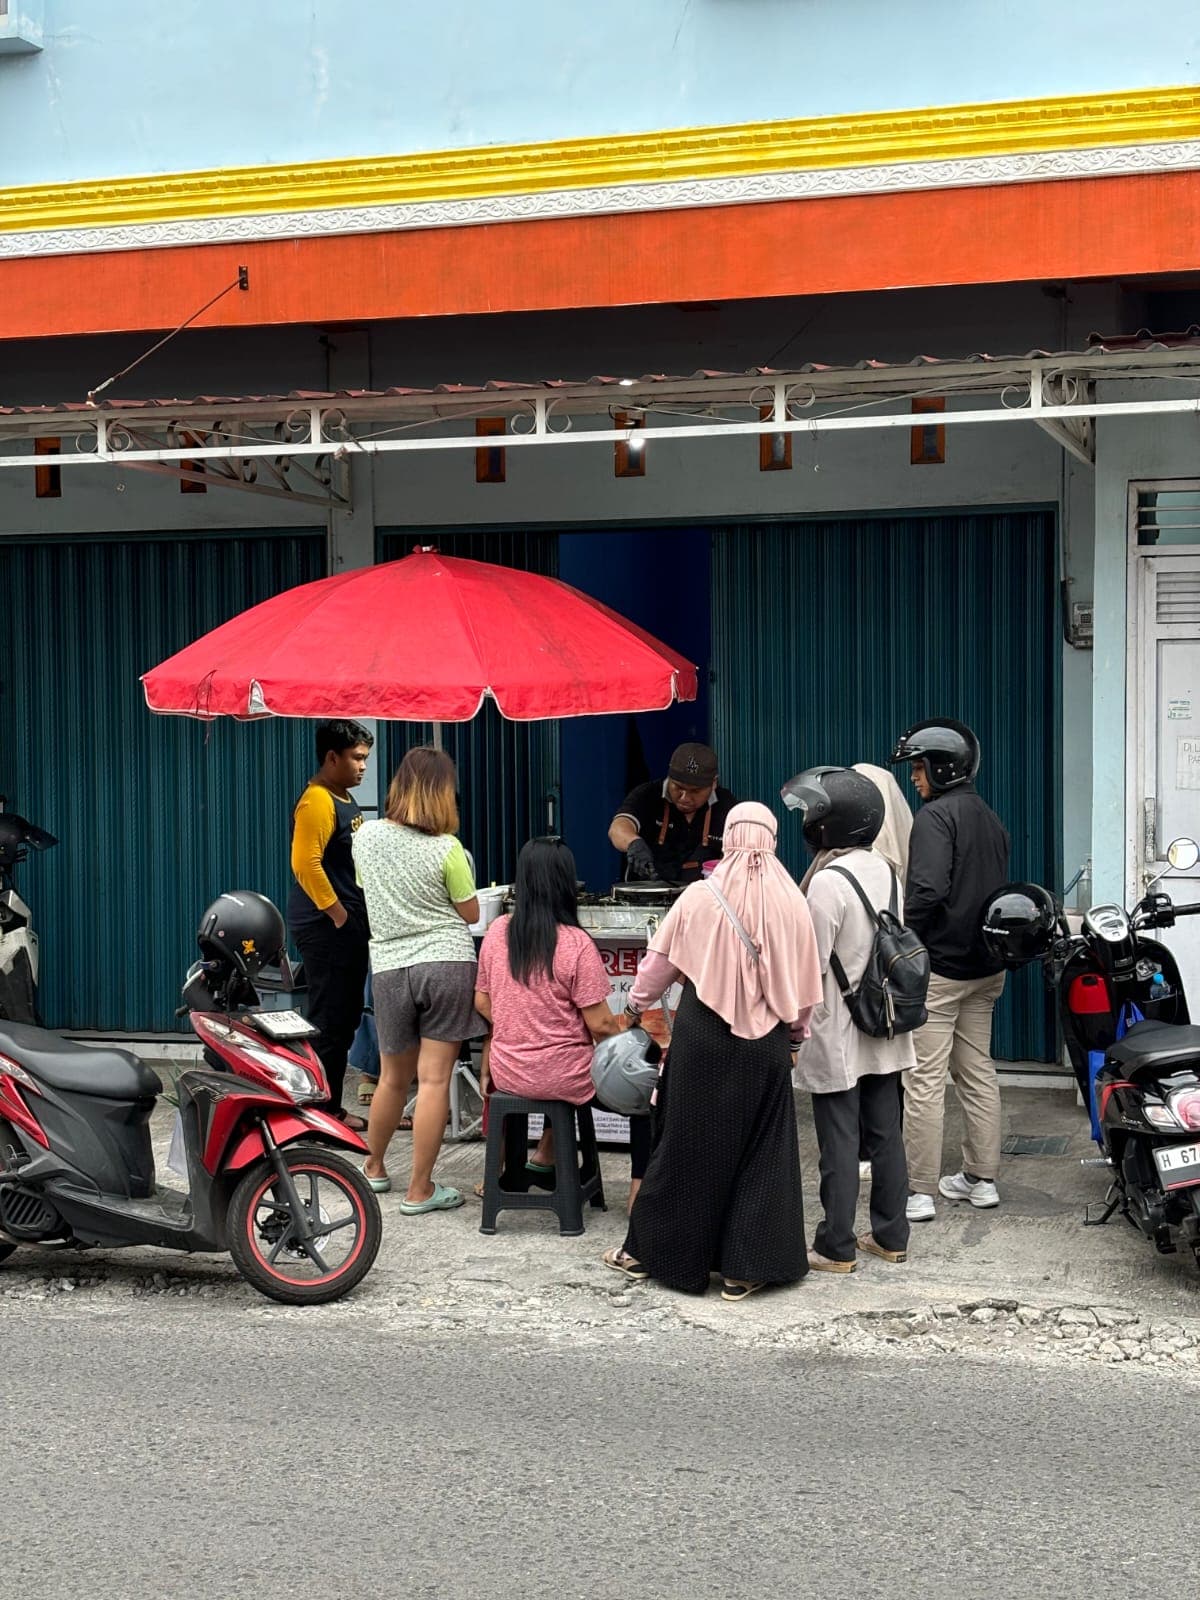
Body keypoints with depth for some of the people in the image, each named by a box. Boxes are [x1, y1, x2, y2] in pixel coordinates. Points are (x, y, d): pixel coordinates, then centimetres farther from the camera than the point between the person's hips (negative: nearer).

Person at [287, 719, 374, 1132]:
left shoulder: (345, 799, 17)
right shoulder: (316, 802, -15)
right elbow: (305, 863, -24)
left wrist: (360, 914, 18)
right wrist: (336, 913, -21)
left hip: (349, 925, 10)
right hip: (325, 926, -10)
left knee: (346, 1019, 14)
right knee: (328, 1020, -7)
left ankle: (332, 1104, 21)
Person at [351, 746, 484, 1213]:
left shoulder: (366, 836, 1)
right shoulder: (446, 849, -10)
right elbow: (471, 914, 0)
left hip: (390, 967, 4)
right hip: (447, 963, -4)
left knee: (393, 1078, 21)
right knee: (434, 1080, -1)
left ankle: (374, 1167, 37)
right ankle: (420, 1190, 2)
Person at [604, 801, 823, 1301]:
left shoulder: (699, 897, -7)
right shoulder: (792, 903, -3)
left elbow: (660, 960, 3)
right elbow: (805, 982, 4)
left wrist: (637, 1004, 21)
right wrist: (796, 1030, 21)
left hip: (704, 1039, -1)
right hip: (766, 1044, 1)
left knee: (691, 1144, 10)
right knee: (761, 1149, 10)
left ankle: (648, 1251, 21)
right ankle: (745, 1268, 12)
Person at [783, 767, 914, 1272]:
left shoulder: (828, 881, -19)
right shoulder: (886, 871, 4)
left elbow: (813, 965, -19)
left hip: (837, 1037, -7)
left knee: (839, 1144, 1)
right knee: (885, 1134, 14)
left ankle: (836, 1247, 9)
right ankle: (891, 1236, 23)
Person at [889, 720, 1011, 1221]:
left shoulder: (935, 816, -13)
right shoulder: (990, 818, 15)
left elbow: (928, 888, -24)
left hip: (938, 967, -9)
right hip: (986, 967, 9)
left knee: (924, 1080, -5)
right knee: (978, 1071, 16)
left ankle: (918, 1193, -3)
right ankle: (981, 1178, 23)